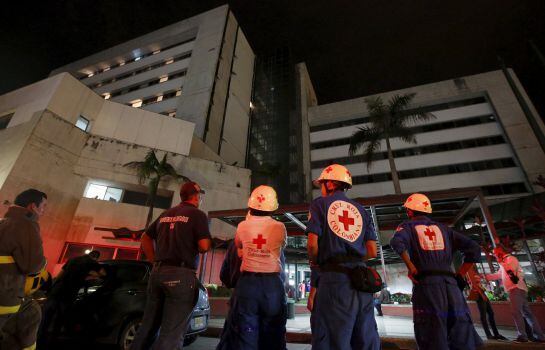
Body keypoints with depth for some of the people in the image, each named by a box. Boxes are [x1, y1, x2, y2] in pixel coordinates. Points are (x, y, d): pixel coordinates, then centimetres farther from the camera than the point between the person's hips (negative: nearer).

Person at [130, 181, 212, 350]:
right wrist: (208, 240, 6)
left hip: (158, 272, 7)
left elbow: (145, 238, 21)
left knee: (149, 325, 18)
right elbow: (204, 246, -16)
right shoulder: (198, 215, -6)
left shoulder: (165, 214, 15)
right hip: (181, 274, -7)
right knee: (172, 333, 1)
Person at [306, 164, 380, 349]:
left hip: (334, 278, -5)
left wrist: (315, 264, 11)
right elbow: (372, 252, 11)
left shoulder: (320, 203, 2)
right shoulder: (361, 209, 15)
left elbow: (312, 244, -7)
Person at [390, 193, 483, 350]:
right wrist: (458, 276, 15)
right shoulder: (443, 228, 21)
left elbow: (397, 242, -16)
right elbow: (474, 249, 15)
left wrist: (412, 269, -8)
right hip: (450, 284, 5)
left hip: (426, 284, -4)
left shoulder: (407, 226, 7)